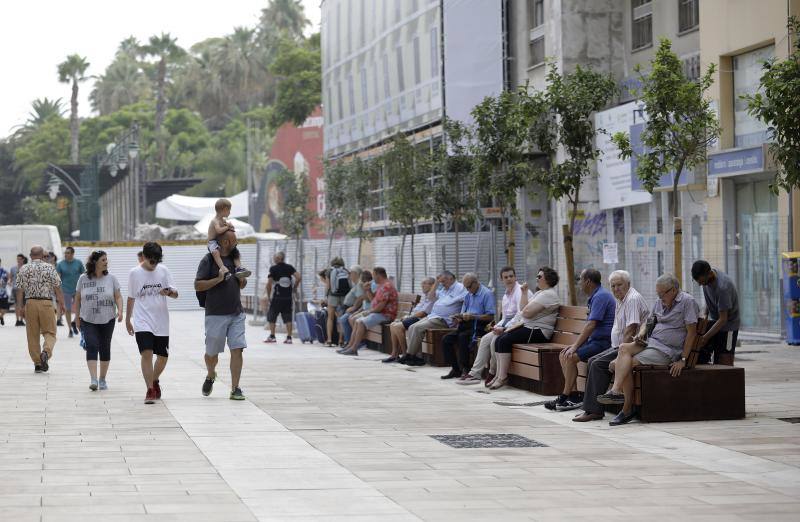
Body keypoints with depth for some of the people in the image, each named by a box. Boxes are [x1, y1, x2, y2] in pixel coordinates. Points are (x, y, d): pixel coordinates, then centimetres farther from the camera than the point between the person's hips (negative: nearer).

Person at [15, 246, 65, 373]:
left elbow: (19, 290, 3)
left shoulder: (23, 269, 4)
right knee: (49, 332, 6)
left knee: (33, 335, 9)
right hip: (46, 303, -2)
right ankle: (46, 352, -21)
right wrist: (61, 303, 7)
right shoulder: (50, 268, -1)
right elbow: (57, 287, -2)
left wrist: (20, 307, 8)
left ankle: (37, 363, 10)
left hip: (30, 303, 2)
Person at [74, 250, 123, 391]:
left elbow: (118, 297, 1)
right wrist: (77, 317, 8)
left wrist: (120, 310, -16)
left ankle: (102, 379, 21)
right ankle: (93, 380, -19)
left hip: (107, 320, 1)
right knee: (91, 347, -14)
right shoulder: (83, 279, 0)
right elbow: (77, 299, 8)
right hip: (88, 321, -1)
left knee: (105, 349, 8)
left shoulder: (111, 279, 1)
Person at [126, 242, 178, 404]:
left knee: (163, 357, 9)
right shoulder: (134, 273, -1)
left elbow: (175, 294, 0)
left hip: (161, 322, 3)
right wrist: (127, 320, 15)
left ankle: (155, 380, 38)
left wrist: (169, 292, -24)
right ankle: (150, 390, -14)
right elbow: (131, 298, 10)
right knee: (147, 353, -18)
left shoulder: (163, 270, 2)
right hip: (143, 322, -3)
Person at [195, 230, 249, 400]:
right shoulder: (208, 260, -5)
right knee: (212, 352, 7)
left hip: (236, 314, 4)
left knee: (237, 350, -7)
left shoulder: (234, 258, 13)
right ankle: (210, 376, 38)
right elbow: (198, 285, -11)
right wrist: (218, 279, -20)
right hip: (216, 314, -4)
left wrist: (242, 280, 0)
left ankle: (235, 389, -5)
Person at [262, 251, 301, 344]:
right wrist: (293, 288, 8)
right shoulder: (289, 267, 3)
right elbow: (299, 278, -6)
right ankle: (289, 337, 2)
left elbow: (269, 284, -10)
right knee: (288, 317, 5)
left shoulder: (273, 269, -6)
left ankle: (272, 336, 7)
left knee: (272, 316, 9)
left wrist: (268, 295, 3)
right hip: (288, 297, 3)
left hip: (277, 297, -3)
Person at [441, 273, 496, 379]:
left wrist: (472, 316, -18)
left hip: (478, 326, -8)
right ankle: (455, 369, -7)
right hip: (466, 325, 8)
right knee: (446, 339, -10)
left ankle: (464, 369, -26)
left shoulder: (487, 294, -6)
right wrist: (459, 317, 0)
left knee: (463, 337, -33)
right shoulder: (468, 295, 20)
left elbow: (490, 316, -13)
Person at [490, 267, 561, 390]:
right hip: (529, 327, 11)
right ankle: (499, 375, -5)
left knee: (505, 340, -23)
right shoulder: (540, 293, 22)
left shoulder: (548, 294, -14)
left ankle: (502, 377, -20)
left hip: (538, 331, -11)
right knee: (498, 340, -4)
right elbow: (524, 309, 20)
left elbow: (527, 312, -19)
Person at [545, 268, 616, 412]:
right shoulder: (595, 296, 20)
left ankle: (565, 398, -16)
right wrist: (575, 344, 12)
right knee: (563, 355, 1)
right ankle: (574, 395, -4)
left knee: (571, 356, -23)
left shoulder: (600, 296, -14)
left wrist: (575, 346, -19)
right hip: (595, 340, 11)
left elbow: (591, 325, -21)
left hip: (604, 341, -11)